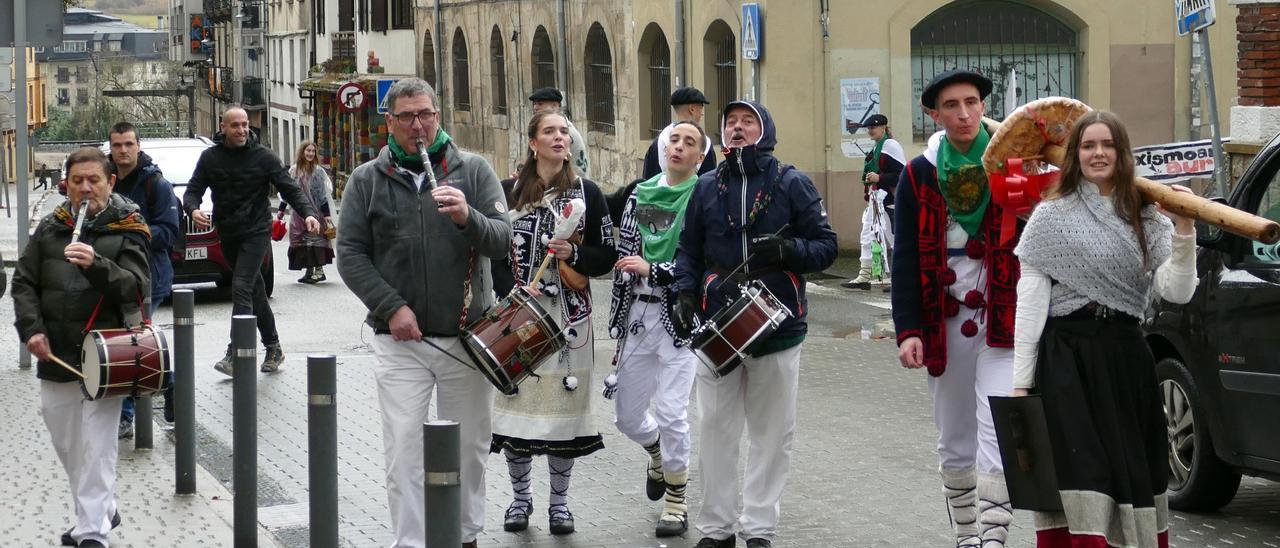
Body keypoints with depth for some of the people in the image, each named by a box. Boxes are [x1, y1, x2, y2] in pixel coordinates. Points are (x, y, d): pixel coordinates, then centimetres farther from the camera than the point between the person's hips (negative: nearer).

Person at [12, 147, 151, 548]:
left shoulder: (127, 230, -2)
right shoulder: (50, 229, 9)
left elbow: (137, 288, -13)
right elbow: (24, 283, 9)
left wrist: (97, 266, -30)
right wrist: (31, 329, -6)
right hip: (55, 357, 5)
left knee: (95, 446, -8)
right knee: (65, 445, 14)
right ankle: (102, 510, 31)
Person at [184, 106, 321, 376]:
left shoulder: (263, 156, -4)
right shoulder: (210, 157, 3)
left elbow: (290, 189, -4)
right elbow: (194, 190, 3)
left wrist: (309, 213, -20)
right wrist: (193, 209, -20)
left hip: (256, 232, -4)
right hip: (227, 235, 4)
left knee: (242, 288, -17)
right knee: (255, 291, 13)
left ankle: (236, 354, -22)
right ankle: (273, 348, 24)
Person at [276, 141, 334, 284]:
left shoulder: (318, 171, -2)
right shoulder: (294, 170, 7)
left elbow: (323, 194, -4)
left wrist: (327, 214, -8)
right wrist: (281, 209, 11)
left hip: (315, 212, -4)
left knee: (315, 239, -8)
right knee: (301, 240, 4)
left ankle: (319, 270, -3)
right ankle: (309, 271, 13)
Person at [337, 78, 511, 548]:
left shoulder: (473, 170, 3)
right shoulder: (367, 180, 4)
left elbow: (502, 241, -5)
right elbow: (350, 254, 1)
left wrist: (467, 218, -26)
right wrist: (391, 307, -10)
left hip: (467, 335, 1)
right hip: (400, 340, -1)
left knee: (469, 447, 12)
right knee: (403, 452, -5)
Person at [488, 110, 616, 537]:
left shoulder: (586, 193, 6)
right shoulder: (509, 192, 6)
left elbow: (607, 256, 6)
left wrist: (573, 254, -13)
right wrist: (514, 290, -11)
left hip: (568, 315, 0)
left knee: (563, 403, 0)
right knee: (517, 401, -1)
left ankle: (559, 501, 12)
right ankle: (520, 497, 15)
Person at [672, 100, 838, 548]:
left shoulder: (791, 184, 3)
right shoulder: (707, 187, 11)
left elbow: (826, 246, 2)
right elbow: (689, 249, 16)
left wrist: (787, 250, -16)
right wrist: (685, 293, 0)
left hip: (778, 326, -2)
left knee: (772, 433, 3)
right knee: (716, 430, 3)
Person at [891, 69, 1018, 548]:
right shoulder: (919, 176, 4)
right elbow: (905, 260, 2)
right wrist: (908, 330, -7)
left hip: (1003, 324, -3)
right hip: (944, 325, 3)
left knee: (998, 437, -13)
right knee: (955, 442, 13)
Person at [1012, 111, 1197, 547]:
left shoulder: (1147, 220, 10)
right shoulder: (1051, 217, 2)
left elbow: (1177, 292, -4)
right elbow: (1029, 303, -1)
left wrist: (1184, 231, -18)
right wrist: (1021, 381, -7)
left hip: (1124, 359, 3)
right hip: (1066, 359, -3)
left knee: (1133, 477, 4)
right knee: (1080, 479, -9)